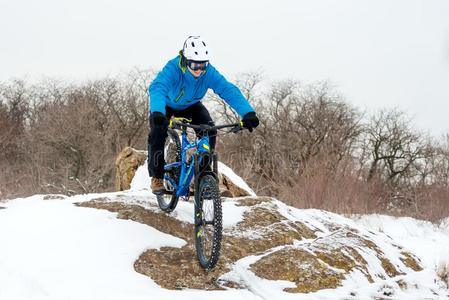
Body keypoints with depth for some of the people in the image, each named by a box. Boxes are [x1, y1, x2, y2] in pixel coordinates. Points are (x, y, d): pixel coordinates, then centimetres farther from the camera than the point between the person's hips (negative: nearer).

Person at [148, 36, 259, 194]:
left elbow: (229, 90, -38)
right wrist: (157, 113, -76)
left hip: (190, 105, 3)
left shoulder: (209, 72, -31)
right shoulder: (173, 69, -40)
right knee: (158, 132, -27)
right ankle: (157, 177, -9)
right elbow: (157, 88, -56)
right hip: (167, 104, -3)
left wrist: (248, 113, -53)